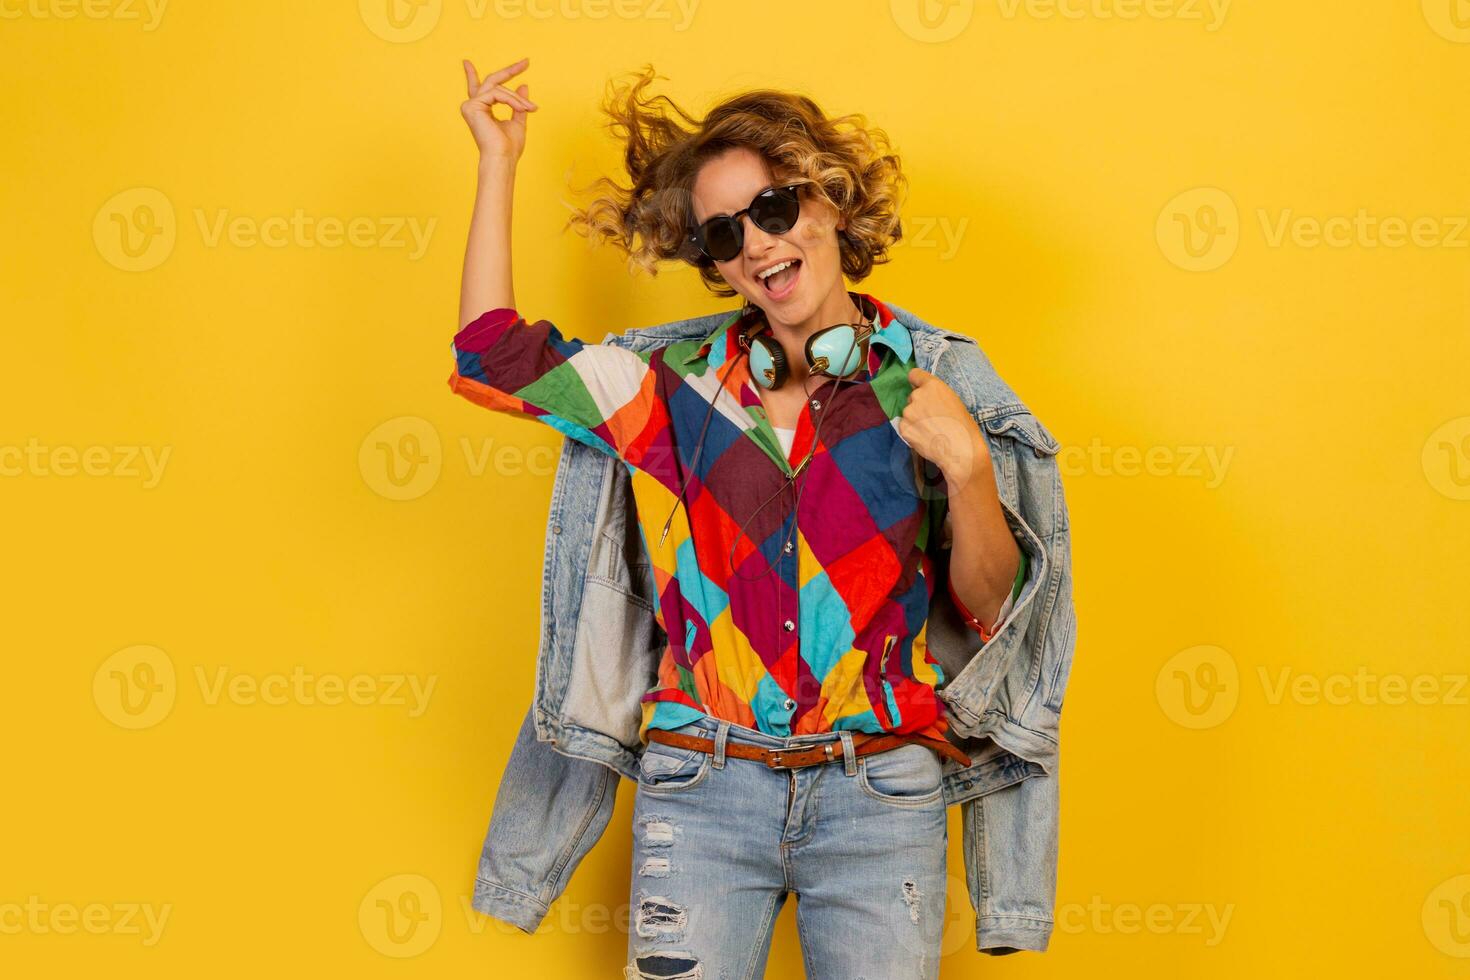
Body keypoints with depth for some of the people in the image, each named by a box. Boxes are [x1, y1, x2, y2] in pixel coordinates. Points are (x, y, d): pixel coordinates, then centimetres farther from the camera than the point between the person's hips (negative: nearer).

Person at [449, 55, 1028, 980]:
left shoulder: (928, 390, 2)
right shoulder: (679, 387, 5)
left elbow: (989, 608, 3)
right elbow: (493, 354, 4)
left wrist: (966, 470, -14)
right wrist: (499, 164, 7)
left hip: (879, 799, -1)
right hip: (702, 791, 1)